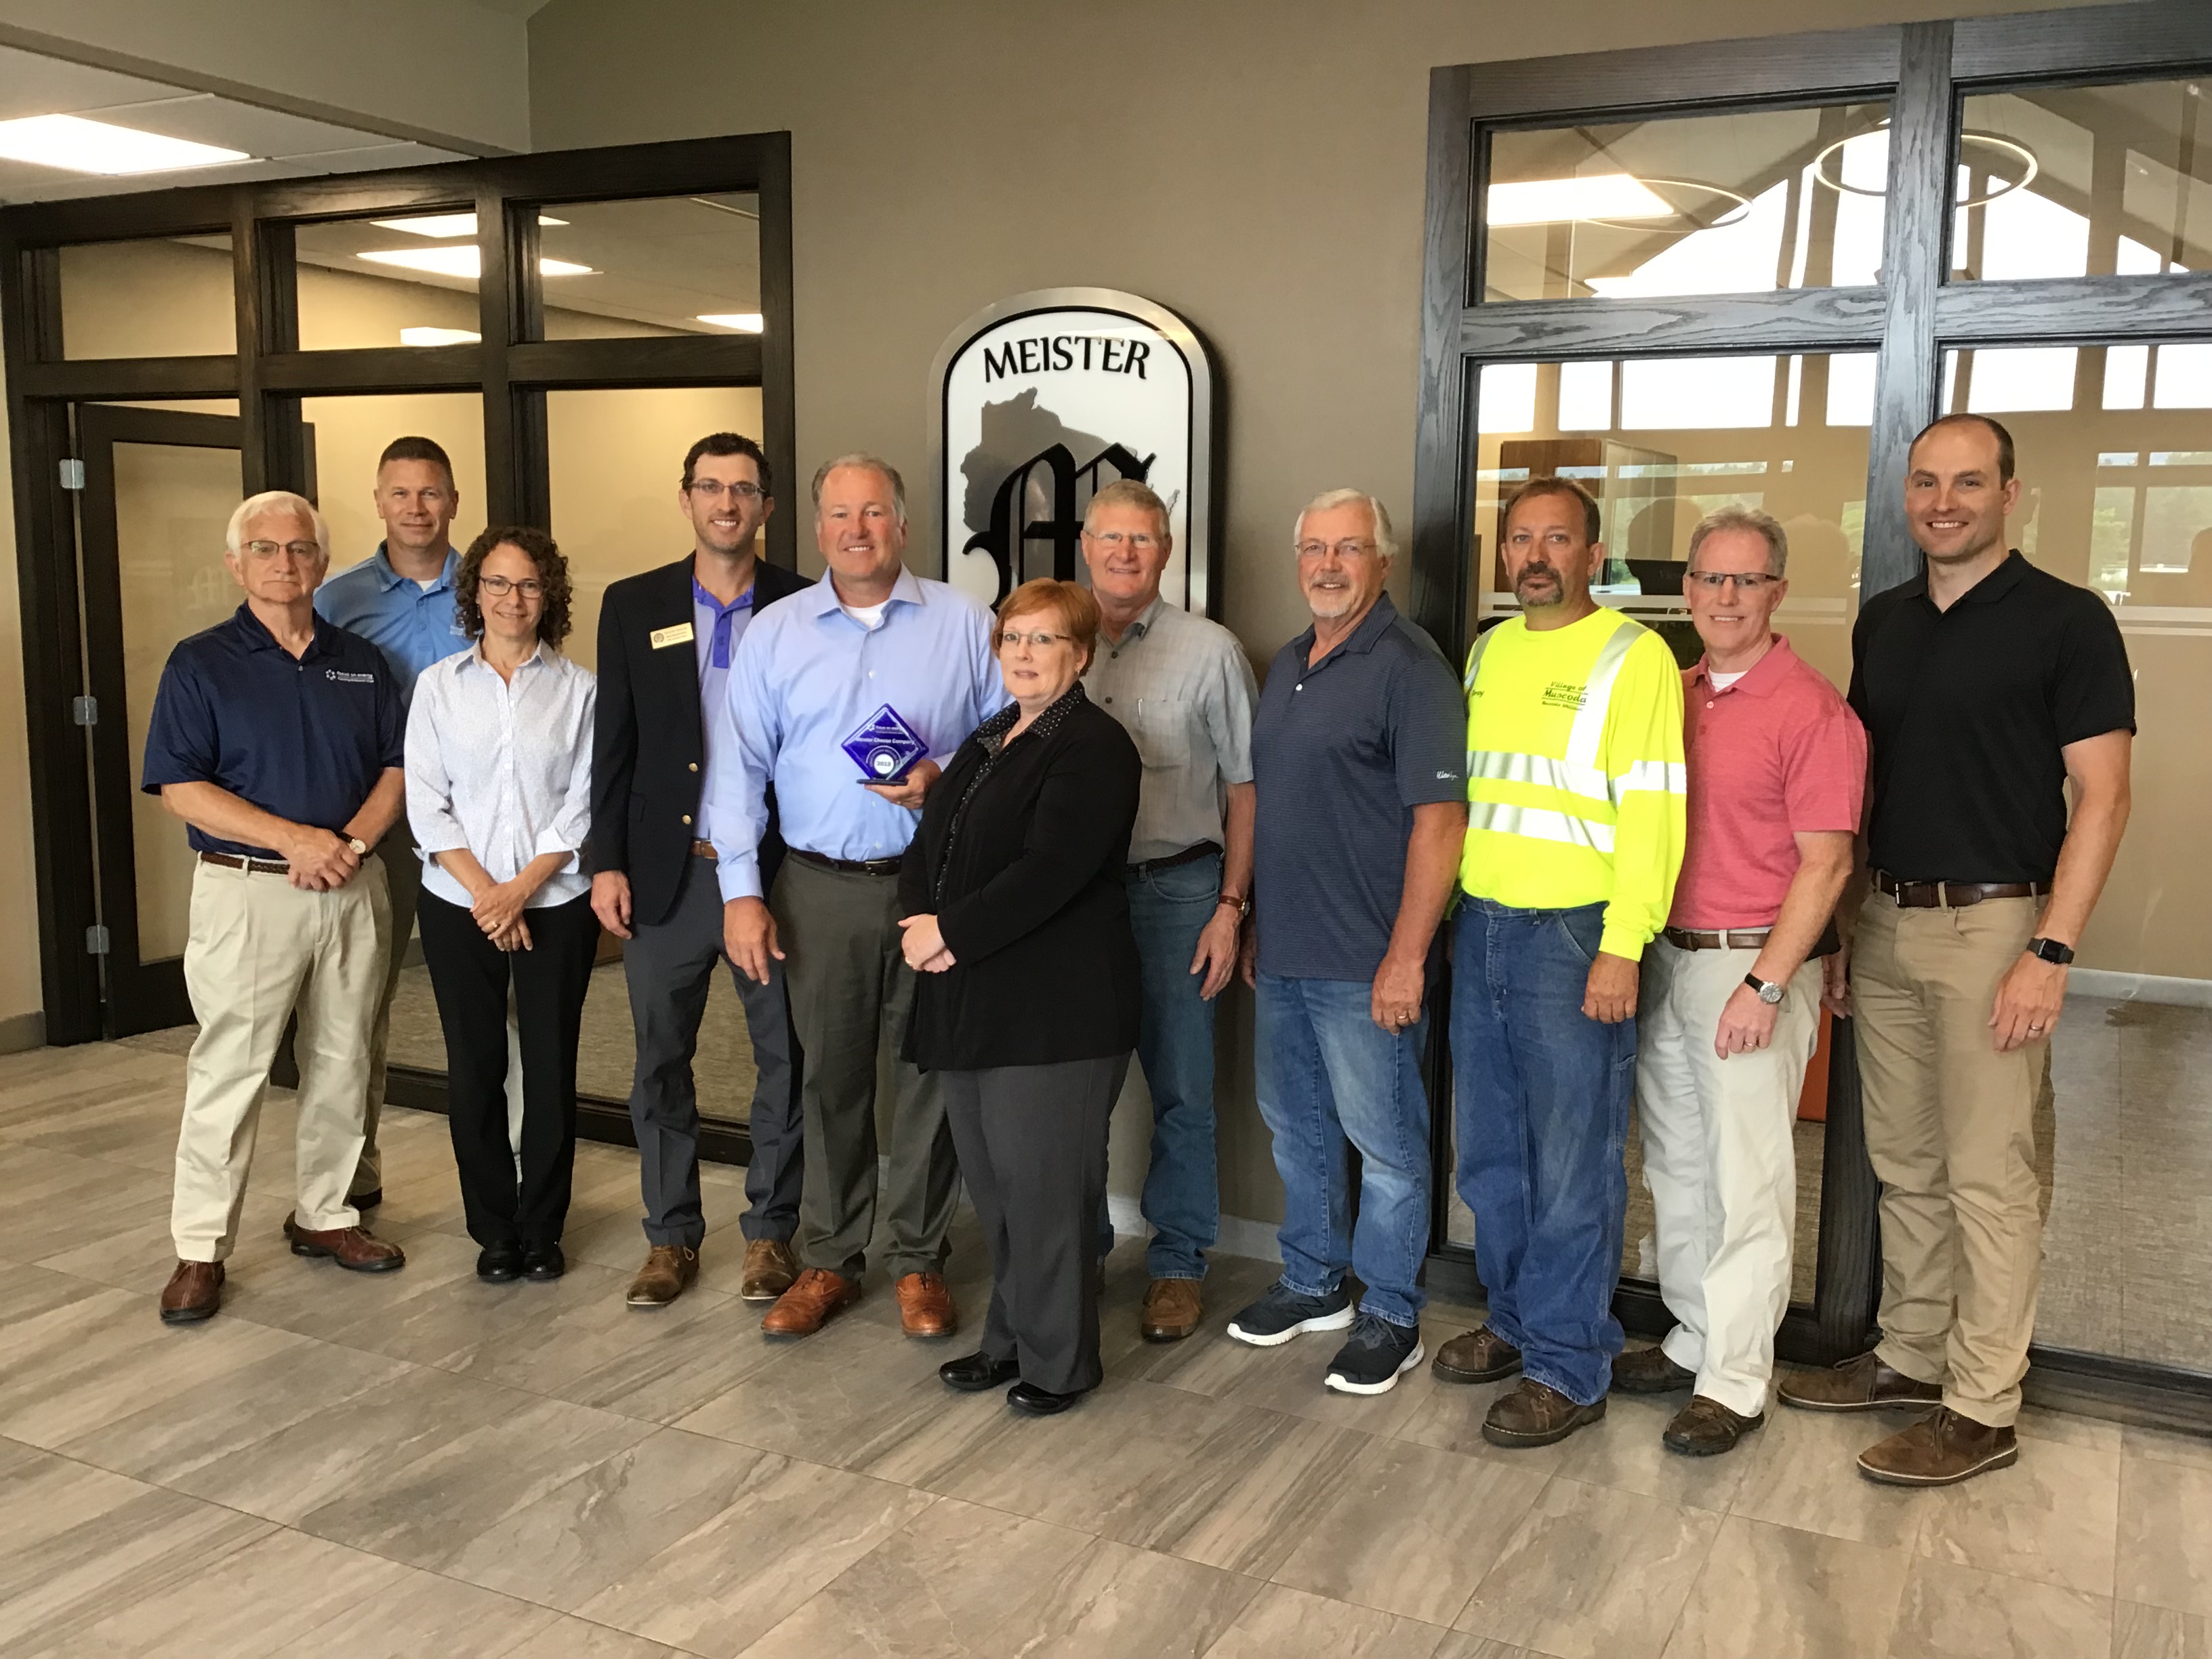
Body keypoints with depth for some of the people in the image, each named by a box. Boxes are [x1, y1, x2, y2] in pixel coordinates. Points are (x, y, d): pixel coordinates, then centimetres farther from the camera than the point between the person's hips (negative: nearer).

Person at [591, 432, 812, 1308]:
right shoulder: (633, 605, 4)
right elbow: (612, 745, 4)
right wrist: (606, 863, -2)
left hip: (774, 868, -1)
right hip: (666, 873, 1)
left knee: (784, 1057, 7)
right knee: (661, 1061, 9)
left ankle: (770, 1230, 22)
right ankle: (671, 1235, 23)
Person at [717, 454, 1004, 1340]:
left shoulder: (964, 624, 2)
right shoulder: (775, 633, 5)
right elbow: (741, 767, 3)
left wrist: (945, 779, -14)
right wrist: (740, 892, -3)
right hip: (821, 889, 1)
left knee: (928, 1075, 6)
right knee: (831, 1078, 9)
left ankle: (918, 1260, 21)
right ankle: (828, 1261, 23)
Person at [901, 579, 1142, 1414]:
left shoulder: (1094, 747, -9)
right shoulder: (987, 743, 18)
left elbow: (1048, 872, -20)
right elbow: (927, 845, 15)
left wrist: (950, 932, -15)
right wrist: (918, 920, -5)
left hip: (1053, 1007, -8)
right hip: (972, 1000, 8)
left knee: (1040, 1184, -2)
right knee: (991, 1181, 14)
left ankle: (1058, 1359, 14)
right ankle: (1011, 1337, 29)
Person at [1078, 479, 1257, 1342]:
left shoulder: (1210, 650, 0)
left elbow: (1244, 785, 1)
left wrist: (1231, 905, -4)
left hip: (1175, 889, -2)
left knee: (1180, 1089, 4)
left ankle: (1177, 1261, 18)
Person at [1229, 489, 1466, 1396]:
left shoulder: (1408, 666, -13)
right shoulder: (1290, 664, 13)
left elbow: (1439, 818, -18)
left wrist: (1406, 957, -21)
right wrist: (1256, 922, 17)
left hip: (1364, 964, -8)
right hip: (1283, 955, 8)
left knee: (1385, 1141, 5)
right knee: (1296, 1127, 19)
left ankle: (1389, 1317, 19)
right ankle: (1312, 1284, 35)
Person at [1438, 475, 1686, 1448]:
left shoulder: (1633, 656, -7)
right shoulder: (1486, 652, 14)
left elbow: (1652, 813, -12)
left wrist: (1622, 947, -18)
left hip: (1575, 934, -7)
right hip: (1481, 927, 7)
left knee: (1573, 1164, 1)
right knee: (1489, 1150, 15)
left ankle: (1567, 1368, 12)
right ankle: (1515, 1321, 31)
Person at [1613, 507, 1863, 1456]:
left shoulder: (1812, 710, -11)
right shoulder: (1673, 695, 11)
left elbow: (1825, 863, -14)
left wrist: (1765, 985, -18)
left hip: (1753, 963, -7)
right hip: (1663, 957, 7)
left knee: (1747, 1179, -2)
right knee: (1674, 1165, 15)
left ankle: (1735, 1383, 8)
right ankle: (1696, 1340, 29)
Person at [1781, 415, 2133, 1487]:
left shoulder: (2065, 621, -7)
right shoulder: (1882, 623, 11)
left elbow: (2101, 796, -10)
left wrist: (2051, 952, -17)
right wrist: (1842, 928, 12)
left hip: (1993, 926, -6)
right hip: (1886, 925, 6)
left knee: (1987, 1176, 0)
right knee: (1905, 1164, 14)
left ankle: (1981, 1409, 10)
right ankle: (1909, 1356, 27)